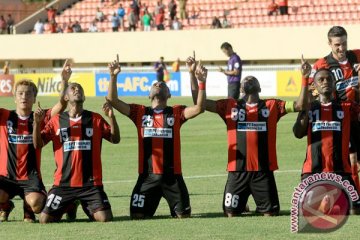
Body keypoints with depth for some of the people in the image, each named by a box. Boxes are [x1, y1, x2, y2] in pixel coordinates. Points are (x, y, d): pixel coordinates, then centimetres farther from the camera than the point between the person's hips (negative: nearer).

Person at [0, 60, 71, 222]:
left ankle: (28, 211, 12)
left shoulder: (40, 118, 4)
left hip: (30, 177, -1)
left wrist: (64, 81, -23)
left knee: (36, 203, -30)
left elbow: (62, 105, -8)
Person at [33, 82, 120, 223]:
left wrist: (111, 117, -12)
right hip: (63, 184, 1)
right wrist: (37, 123, -14)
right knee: (45, 220, -8)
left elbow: (115, 139, 2)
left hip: (90, 183, -1)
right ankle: (69, 209, 25)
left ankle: (90, 211, 22)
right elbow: (38, 144, 2)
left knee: (105, 218, -15)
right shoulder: (56, 121, 7)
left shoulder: (95, 119, 7)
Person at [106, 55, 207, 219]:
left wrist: (202, 82, -20)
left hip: (172, 175, -1)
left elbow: (199, 108, -10)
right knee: (137, 216, -1)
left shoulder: (176, 113, 6)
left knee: (184, 215, 1)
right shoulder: (140, 112, 8)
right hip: (147, 176, 1)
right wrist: (113, 77, -11)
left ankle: (175, 208, 35)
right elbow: (113, 101, 0)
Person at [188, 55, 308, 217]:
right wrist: (192, 75, -3)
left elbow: (299, 105, 0)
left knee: (271, 214, 3)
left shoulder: (272, 106, 8)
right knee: (231, 214, 3)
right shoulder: (230, 106, 8)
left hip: (264, 170, 0)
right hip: (237, 171, 0)